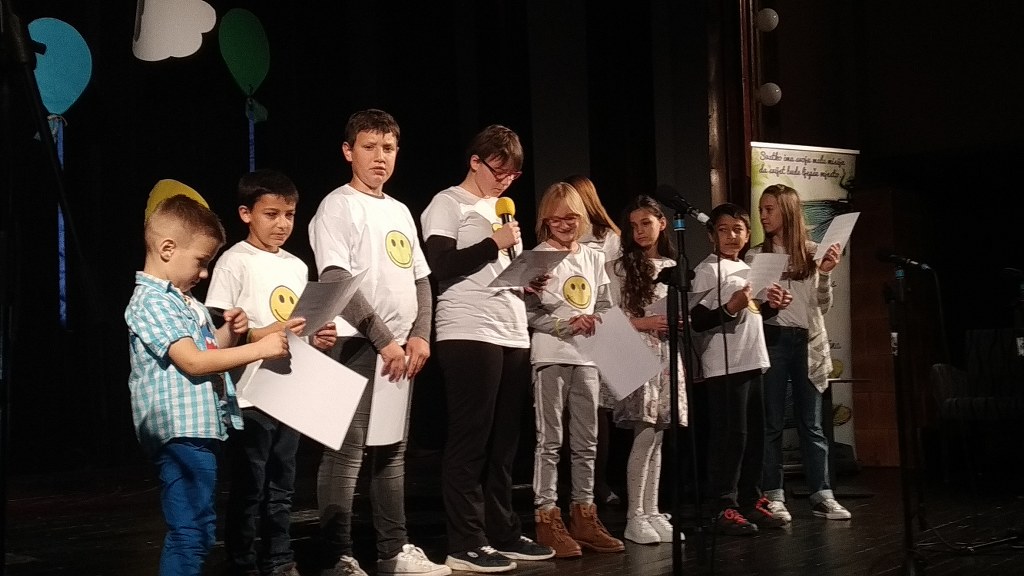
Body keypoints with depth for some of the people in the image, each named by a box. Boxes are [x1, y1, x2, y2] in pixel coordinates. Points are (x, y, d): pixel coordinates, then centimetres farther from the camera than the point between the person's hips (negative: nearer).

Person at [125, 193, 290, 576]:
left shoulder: (183, 300, 18)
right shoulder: (150, 302, -13)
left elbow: (207, 349, 29)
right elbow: (192, 361, -21)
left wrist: (228, 333, 9)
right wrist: (259, 349, -22)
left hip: (202, 428, 11)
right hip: (182, 431, -11)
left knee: (196, 529, 16)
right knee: (192, 531, -11)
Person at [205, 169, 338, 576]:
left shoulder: (297, 266, 14)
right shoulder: (234, 262, -7)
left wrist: (317, 339, 2)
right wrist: (265, 335, -24)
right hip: (249, 396, -6)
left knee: (281, 487, 13)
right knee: (247, 489, 0)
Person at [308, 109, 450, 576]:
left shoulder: (400, 211, 16)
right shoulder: (338, 207, -6)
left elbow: (420, 279, 17)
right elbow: (337, 281, -15)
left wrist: (420, 334, 1)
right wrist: (382, 339, -18)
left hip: (400, 347, 8)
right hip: (357, 344, -8)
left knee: (393, 451, 12)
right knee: (347, 452, -8)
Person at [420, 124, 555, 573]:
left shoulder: (502, 209, 23)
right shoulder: (448, 204, 0)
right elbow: (441, 265, -11)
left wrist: (531, 278, 8)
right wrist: (494, 242, -10)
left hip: (513, 335, 8)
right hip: (469, 336, -8)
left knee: (504, 443, 9)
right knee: (471, 441, -6)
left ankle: (502, 532, 17)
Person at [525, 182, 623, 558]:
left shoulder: (593, 258, 13)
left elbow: (604, 305, 16)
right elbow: (530, 312, -9)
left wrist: (596, 323, -4)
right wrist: (566, 324, -20)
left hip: (586, 355, 6)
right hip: (550, 354, -5)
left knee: (586, 441, 9)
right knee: (550, 440, -4)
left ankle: (583, 515, 17)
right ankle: (547, 518, 0)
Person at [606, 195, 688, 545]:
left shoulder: (672, 267, 14)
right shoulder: (621, 267, 0)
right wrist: (643, 323, -16)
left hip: (667, 355, 5)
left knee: (657, 437, 6)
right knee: (645, 435, -10)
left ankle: (652, 512, 12)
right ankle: (634, 517, -4)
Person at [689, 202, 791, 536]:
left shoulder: (747, 269, 17)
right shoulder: (708, 270, -8)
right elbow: (696, 322, -15)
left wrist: (772, 306, 9)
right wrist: (729, 308, -27)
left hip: (752, 362, 9)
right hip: (724, 366, -8)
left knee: (755, 434, 11)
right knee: (729, 435, -8)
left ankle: (750, 501, 20)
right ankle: (725, 508, -3)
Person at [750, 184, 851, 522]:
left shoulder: (812, 252, 6)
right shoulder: (756, 256, 5)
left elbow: (823, 307, 5)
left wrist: (825, 275, -11)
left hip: (808, 341, 1)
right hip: (771, 339, 0)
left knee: (811, 423, 3)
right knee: (771, 422, 0)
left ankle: (821, 495, 6)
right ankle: (773, 496, 4)